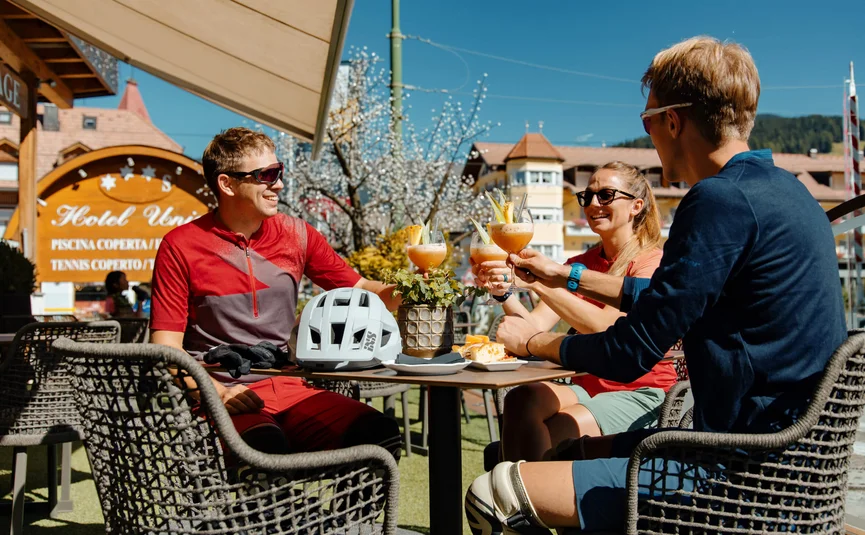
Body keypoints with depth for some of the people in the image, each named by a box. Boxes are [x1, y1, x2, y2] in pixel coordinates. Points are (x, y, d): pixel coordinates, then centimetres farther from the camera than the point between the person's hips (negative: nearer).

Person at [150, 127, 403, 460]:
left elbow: (362, 291, 14)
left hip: (287, 389, 4)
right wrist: (219, 393, -18)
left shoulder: (296, 235, 9)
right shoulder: (180, 247, -1)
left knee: (380, 433, -22)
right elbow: (166, 349, -3)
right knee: (266, 446, -38)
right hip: (221, 397, -4)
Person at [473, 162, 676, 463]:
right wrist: (503, 291, -19)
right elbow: (537, 324, -1)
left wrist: (537, 280, -28)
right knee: (521, 399, -25)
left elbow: (603, 325, -22)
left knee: (557, 431, -29)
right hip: (586, 387, 5)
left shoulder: (652, 262, -6)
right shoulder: (579, 265, 13)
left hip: (641, 395, -5)